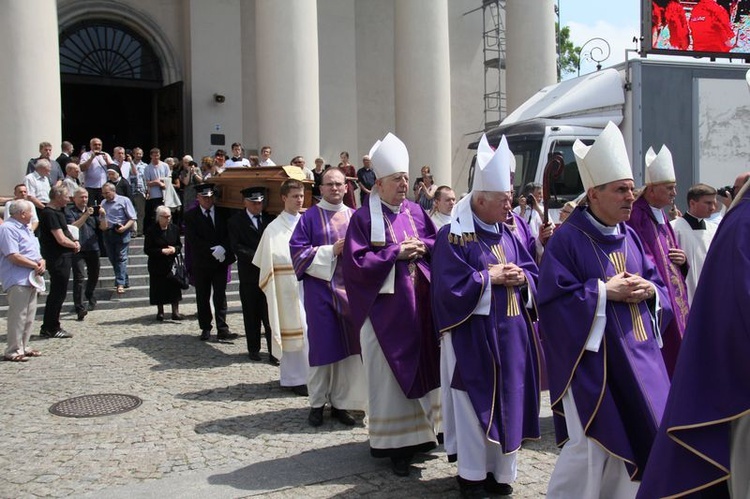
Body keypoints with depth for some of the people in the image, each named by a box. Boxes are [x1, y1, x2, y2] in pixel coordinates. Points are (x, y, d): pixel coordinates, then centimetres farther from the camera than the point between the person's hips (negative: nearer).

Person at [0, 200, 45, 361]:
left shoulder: (25, 228, 18)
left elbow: (35, 251, 22)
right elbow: (13, 257, -20)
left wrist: (42, 262, 0)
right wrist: (36, 265, -12)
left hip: (31, 279, 10)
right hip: (18, 280, -9)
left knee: (29, 316, 13)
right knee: (18, 316, -7)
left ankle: (24, 346, 22)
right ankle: (13, 351, -1)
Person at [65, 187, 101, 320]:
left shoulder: (91, 210, 15)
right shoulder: (69, 211, 0)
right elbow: (72, 227, -15)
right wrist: (85, 215, -24)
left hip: (93, 248, 5)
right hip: (78, 249, -5)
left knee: (94, 276, 17)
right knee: (79, 278, -13)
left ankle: (90, 296, 41)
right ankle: (79, 308, -13)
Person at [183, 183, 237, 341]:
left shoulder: (223, 213, 5)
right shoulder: (190, 216, -1)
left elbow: (229, 234, 1)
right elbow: (193, 240, -9)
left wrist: (223, 248, -18)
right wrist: (213, 251, -16)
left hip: (220, 261, 1)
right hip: (200, 263, -1)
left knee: (220, 296, -1)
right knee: (202, 297, 7)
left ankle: (222, 329, 0)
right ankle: (205, 328, 16)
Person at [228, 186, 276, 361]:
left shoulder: (270, 218, 6)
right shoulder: (236, 221, 1)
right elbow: (236, 247, -7)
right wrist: (257, 257, -15)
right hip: (249, 274, 0)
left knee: (270, 314, -4)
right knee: (251, 315, 9)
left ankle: (274, 351, 0)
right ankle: (253, 349, 22)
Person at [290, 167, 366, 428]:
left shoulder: (355, 217, 12)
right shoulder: (310, 217, 2)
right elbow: (298, 249, -5)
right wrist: (331, 251, -13)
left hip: (349, 288, 3)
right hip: (320, 289, -3)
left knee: (349, 346, 3)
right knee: (322, 345, -1)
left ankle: (340, 403, 14)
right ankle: (317, 403, 12)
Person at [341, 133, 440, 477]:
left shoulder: (416, 212, 10)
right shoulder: (363, 218, -6)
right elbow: (356, 262, -13)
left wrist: (422, 247, -9)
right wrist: (396, 252, -15)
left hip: (420, 305, 6)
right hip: (386, 309, -5)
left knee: (420, 367, 12)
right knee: (391, 373, 0)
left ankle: (418, 432, 25)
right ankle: (395, 442, 9)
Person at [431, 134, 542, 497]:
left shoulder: (510, 231, 8)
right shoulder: (453, 236, -11)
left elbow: (535, 274, 11)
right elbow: (450, 289, -16)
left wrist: (521, 278, -10)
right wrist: (489, 278, -14)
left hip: (511, 334, 6)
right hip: (473, 337, -6)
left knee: (508, 401, 10)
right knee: (475, 404, 2)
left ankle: (500, 469, 23)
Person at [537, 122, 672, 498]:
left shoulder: (630, 237, 10)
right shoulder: (567, 239, -12)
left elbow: (658, 282, 15)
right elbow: (553, 297, -18)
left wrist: (649, 290, -7)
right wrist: (605, 292, -18)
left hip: (637, 353, 7)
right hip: (592, 358, -7)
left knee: (635, 437, 12)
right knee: (592, 443, -4)